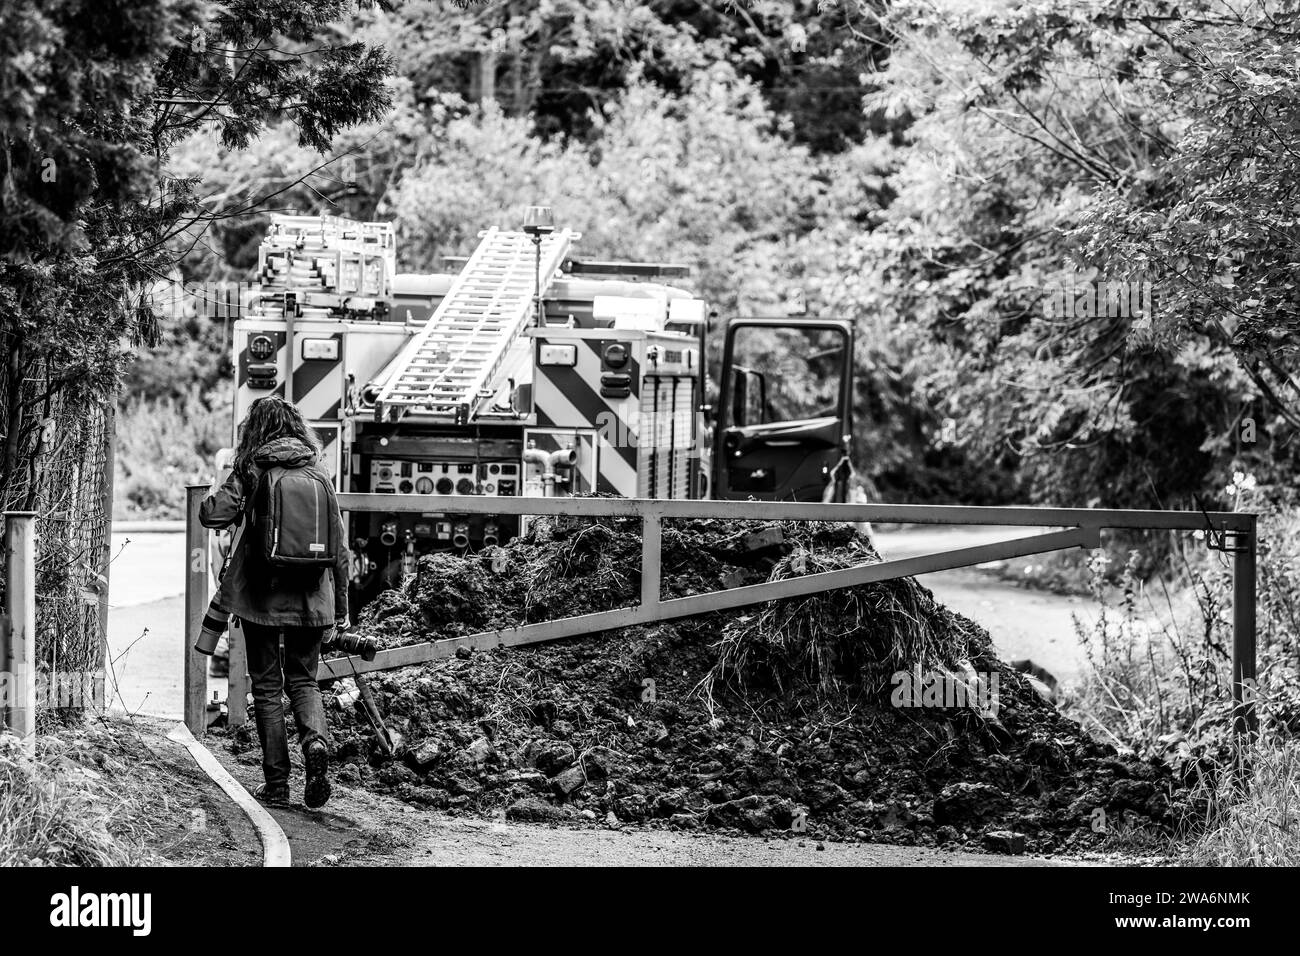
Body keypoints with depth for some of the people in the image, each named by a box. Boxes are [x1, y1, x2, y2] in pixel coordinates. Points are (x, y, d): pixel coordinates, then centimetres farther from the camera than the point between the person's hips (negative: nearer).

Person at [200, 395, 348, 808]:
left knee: (267, 685, 8)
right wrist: (341, 605, 13)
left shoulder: (251, 471, -6)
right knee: (303, 679, 16)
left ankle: (277, 784, 7)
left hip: (261, 594, -2)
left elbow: (212, 514, -16)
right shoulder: (318, 473, 3)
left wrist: (224, 490, 7)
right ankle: (316, 741, -13)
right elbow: (339, 545, 5)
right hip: (310, 597, 2)